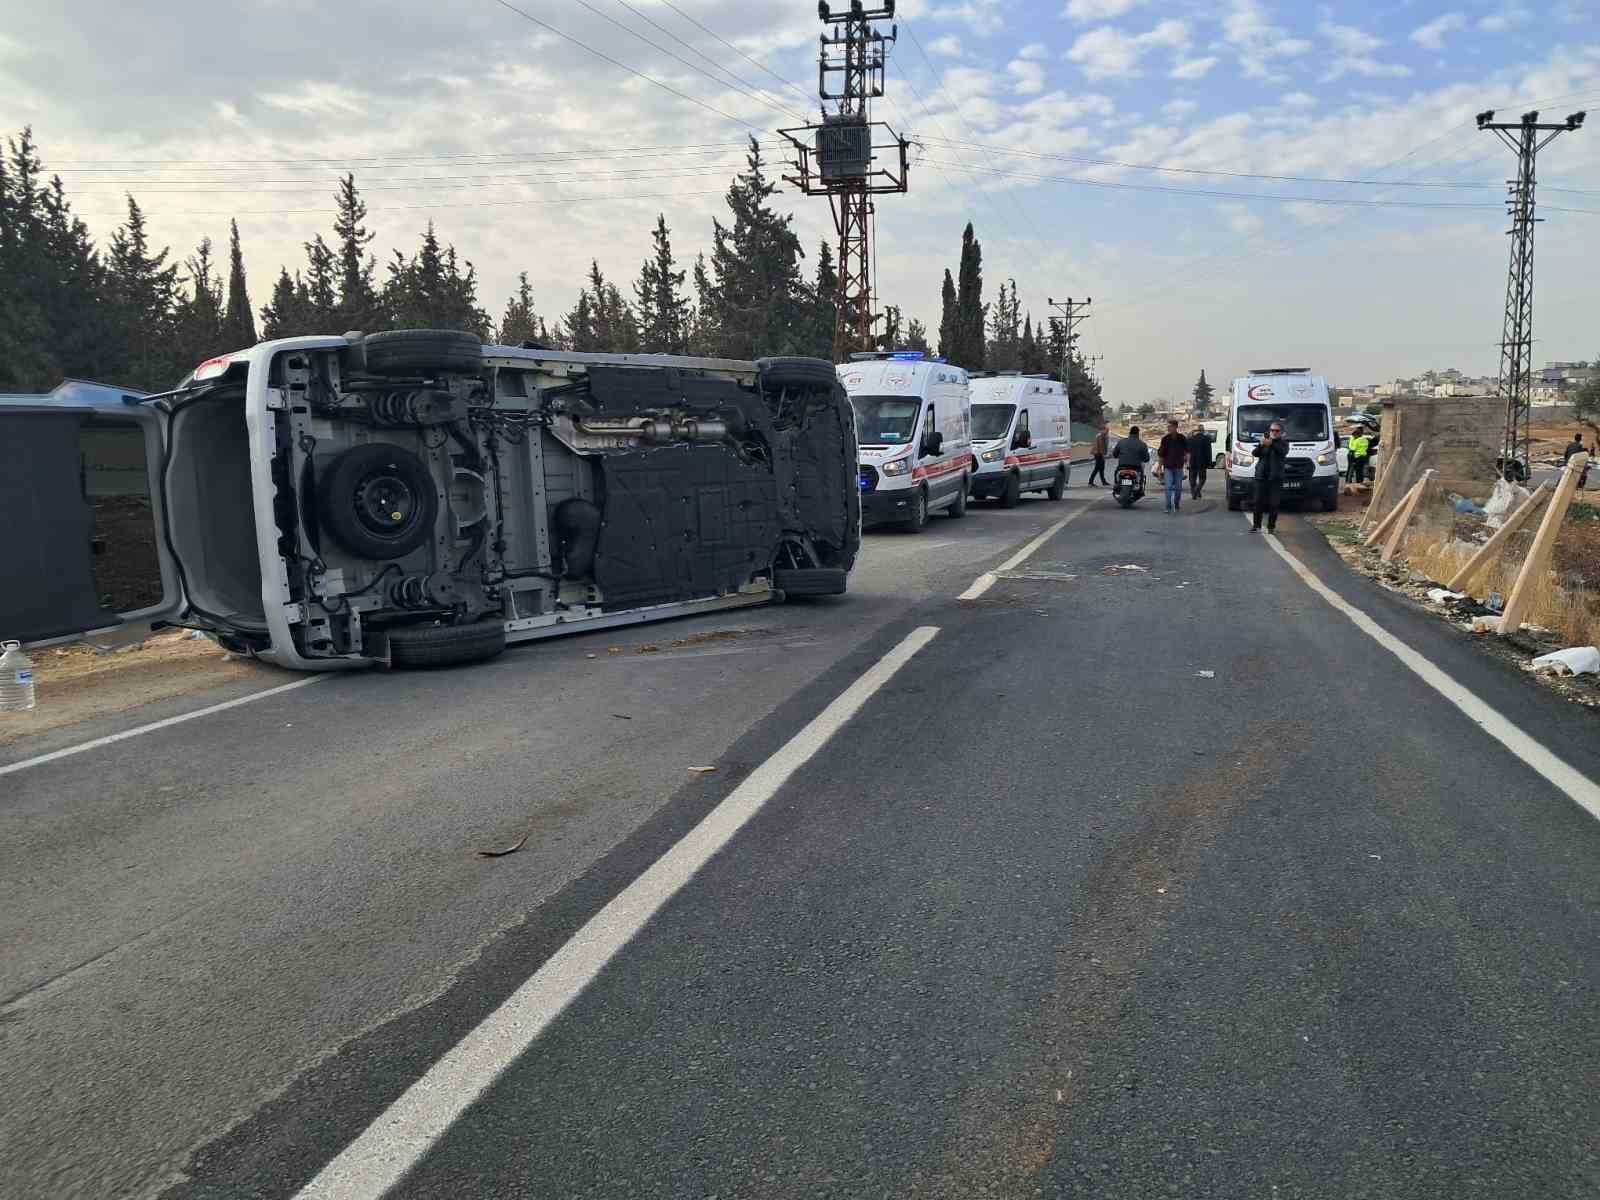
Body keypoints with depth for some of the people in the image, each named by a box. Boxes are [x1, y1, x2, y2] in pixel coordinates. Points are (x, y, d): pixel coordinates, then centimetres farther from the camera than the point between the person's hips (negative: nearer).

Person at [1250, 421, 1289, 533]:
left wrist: (1271, 444, -29)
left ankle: (1271, 526, 2)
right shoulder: (1264, 441, 14)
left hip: (1276, 477, -2)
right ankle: (1256, 525, 3)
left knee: (1274, 503, -4)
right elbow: (1255, 453, 1)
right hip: (1261, 476, 2)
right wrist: (1260, 445, -20)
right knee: (1258, 502, -2)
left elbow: (1283, 452, -15)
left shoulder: (1283, 443, 7)